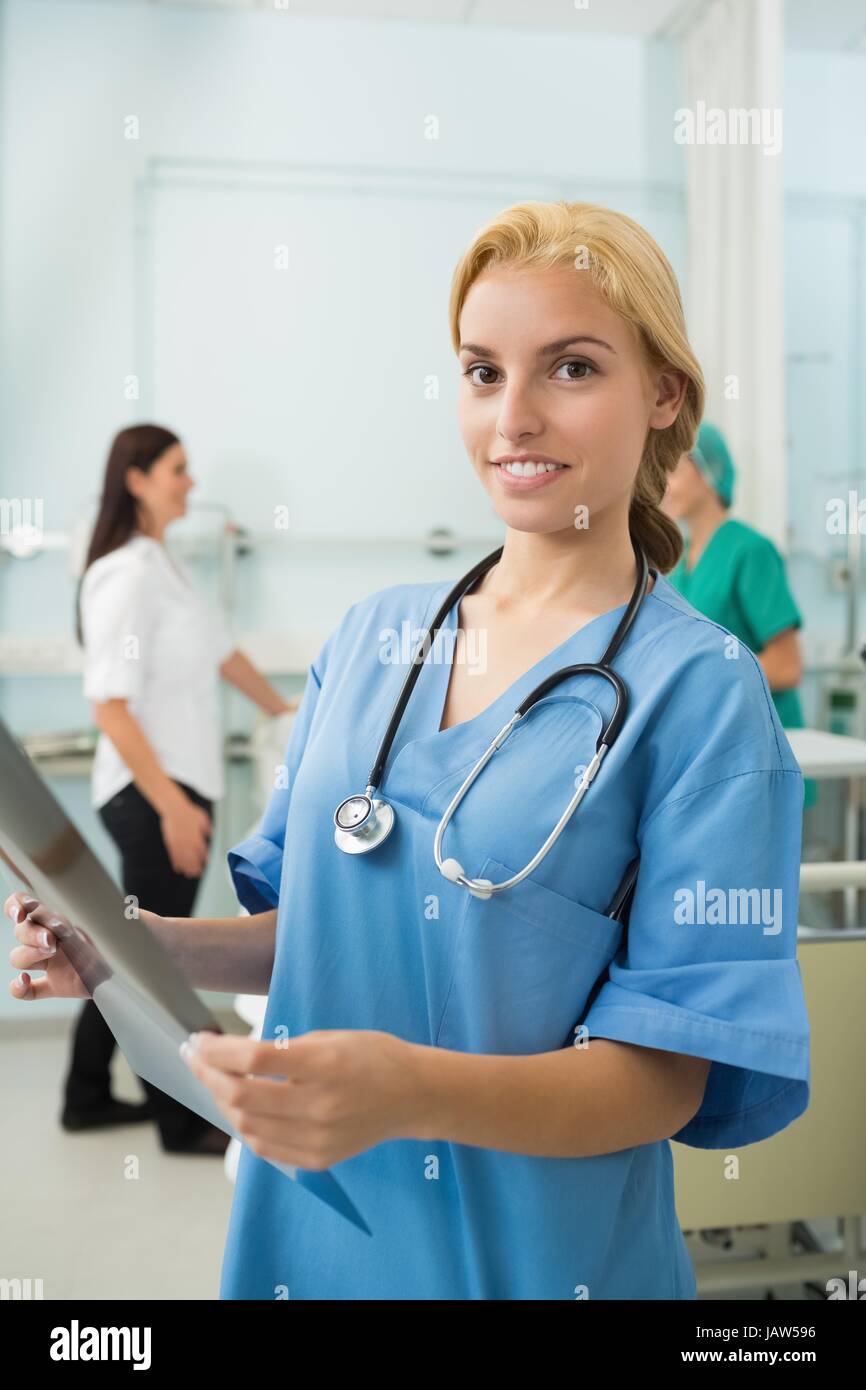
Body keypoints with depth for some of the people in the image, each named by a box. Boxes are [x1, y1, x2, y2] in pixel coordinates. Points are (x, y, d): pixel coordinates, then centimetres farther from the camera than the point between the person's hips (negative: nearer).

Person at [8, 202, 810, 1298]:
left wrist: (411, 1091, -32)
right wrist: (141, 942, -10)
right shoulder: (372, 634, -1)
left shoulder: (701, 692, -15)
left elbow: (672, 1073, -17)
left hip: (536, 1256, -4)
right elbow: (309, 928, 7)